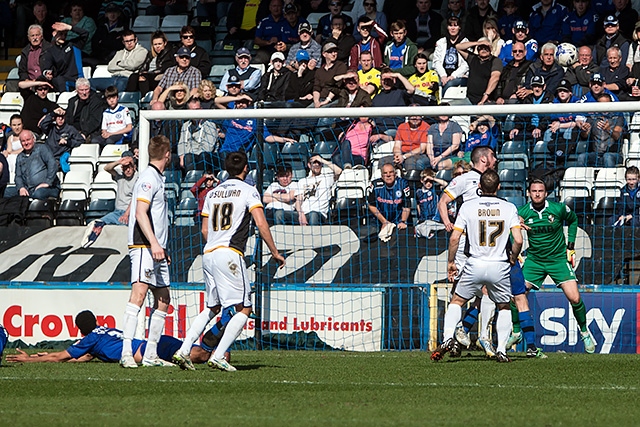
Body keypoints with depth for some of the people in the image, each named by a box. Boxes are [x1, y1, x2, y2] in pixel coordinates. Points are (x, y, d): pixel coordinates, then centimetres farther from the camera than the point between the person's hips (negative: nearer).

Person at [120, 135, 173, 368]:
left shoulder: (158, 178, 21)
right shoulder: (149, 178, -9)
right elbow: (140, 212, -20)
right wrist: (154, 243, -29)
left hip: (156, 250, 11)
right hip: (143, 247, -11)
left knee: (163, 298, 11)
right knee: (139, 292, -21)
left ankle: (150, 354, 14)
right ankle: (127, 352, -30)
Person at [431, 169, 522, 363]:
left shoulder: (468, 207, -1)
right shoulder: (509, 208, -2)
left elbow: (454, 238, -5)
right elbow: (518, 240, -9)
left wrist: (451, 262, 8)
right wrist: (513, 258, 10)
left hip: (475, 265, 0)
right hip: (500, 267, 0)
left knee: (457, 301, 18)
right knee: (504, 307, 20)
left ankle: (448, 337, -2)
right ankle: (501, 350, 12)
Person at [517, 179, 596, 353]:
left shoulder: (559, 209, -11)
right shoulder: (522, 213, -9)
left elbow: (573, 220, 10)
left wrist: (571, 246, 6)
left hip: (558, 258, -1)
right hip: (534, 259, 1)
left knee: (574, 298, -11)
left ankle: (584, 332, 13)